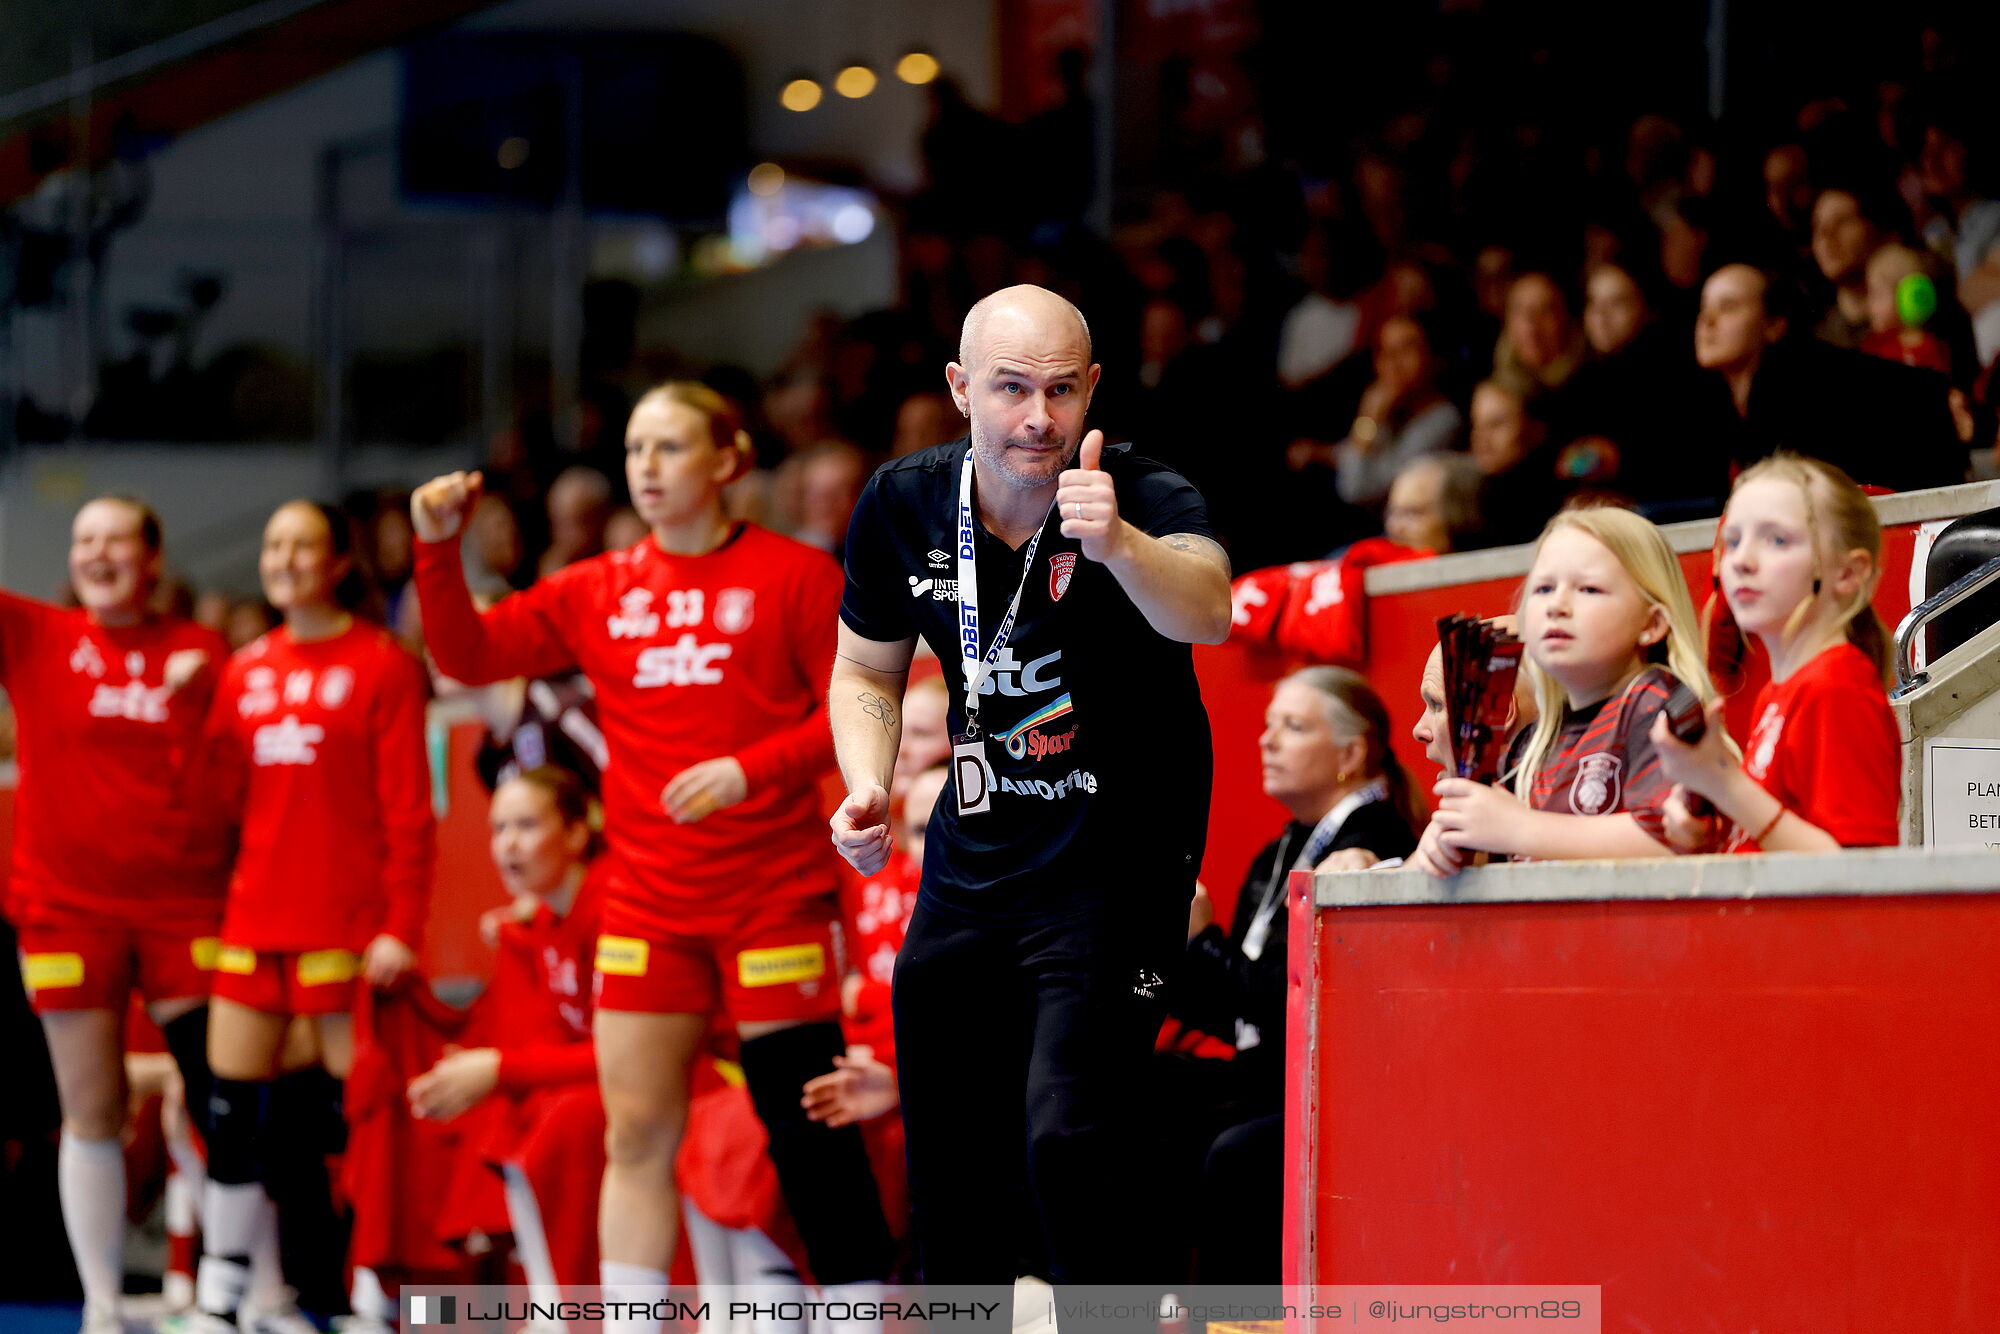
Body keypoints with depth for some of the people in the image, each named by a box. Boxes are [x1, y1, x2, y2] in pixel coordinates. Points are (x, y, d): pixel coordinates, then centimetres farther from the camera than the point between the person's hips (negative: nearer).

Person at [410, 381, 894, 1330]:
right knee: (636, 1134, 3)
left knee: (809, 1132, -3)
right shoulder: (598, 592, 9)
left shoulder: (794, 577, -3)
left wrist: (750, 768, -21)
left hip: (772, 892, -4)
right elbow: (467, 654, 6)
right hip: (647, 905, 4)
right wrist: (436, 549, -9)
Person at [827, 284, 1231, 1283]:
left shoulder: (1146, 498, -19)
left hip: (1117, 858, -5)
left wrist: (1116, 543, -61)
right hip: (972, 855, 5)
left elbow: (1204, 613, -42)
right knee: (946, 1152, 12)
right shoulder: (902, 507, -5)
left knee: (1067, 1139, -21)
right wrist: (867, 789, -7)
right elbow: (866, 673, 11)